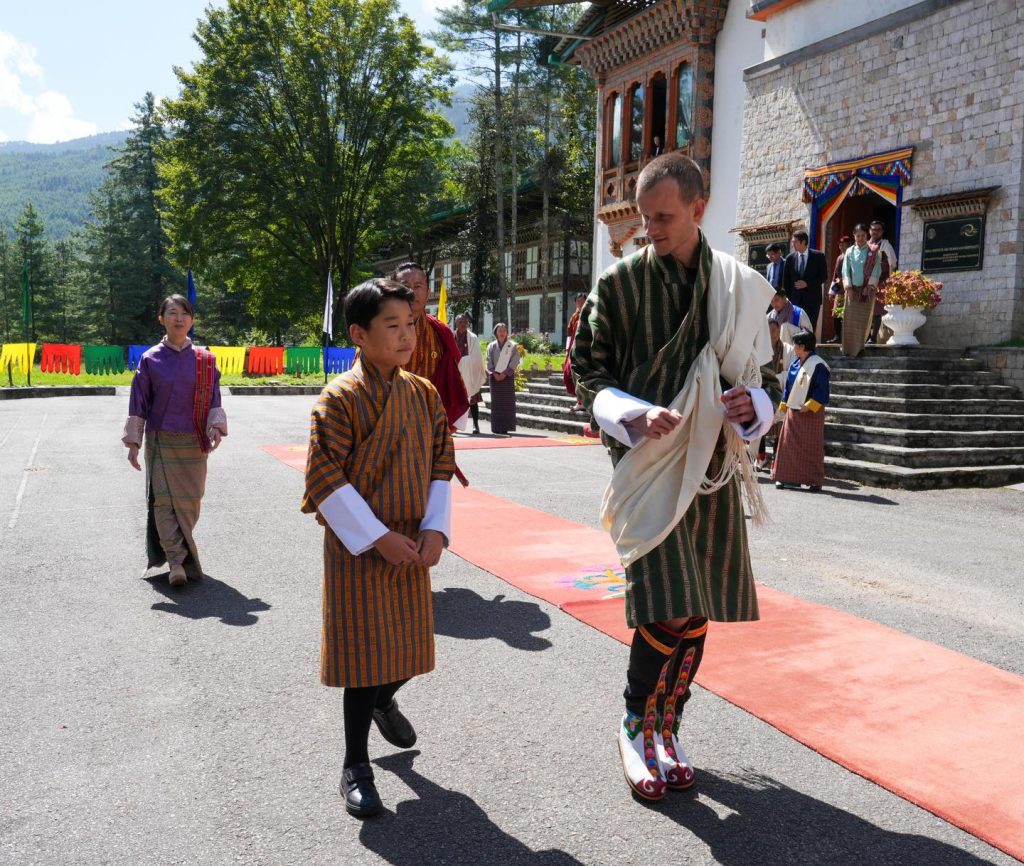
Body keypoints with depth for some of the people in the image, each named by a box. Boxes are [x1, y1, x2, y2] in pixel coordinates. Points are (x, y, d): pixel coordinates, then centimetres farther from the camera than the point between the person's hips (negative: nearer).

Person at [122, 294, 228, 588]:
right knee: (164, 500, -9)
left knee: (189, 502, 6)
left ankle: (177, 553, 25)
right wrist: (133, 442, 0)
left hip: (193, 443, 2)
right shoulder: (151, 359, -1)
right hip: (160, 441, -2)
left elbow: (213, 399, 6)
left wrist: (216, 426, -11)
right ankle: (176, 561, -8)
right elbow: (138, 404, 2)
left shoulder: (204, 359, 3)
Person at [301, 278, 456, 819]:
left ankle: (381, 700, 51)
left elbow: (442, 463, 7)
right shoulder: (340, 398, -14)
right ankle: (356, 767, 20)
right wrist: (378, 538, -17)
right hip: (358, 547, -5)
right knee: (364, 653, 2)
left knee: (410, 646, 16)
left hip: (411, 545, 6)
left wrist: (435, 530, -5)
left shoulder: (424, 393, 3)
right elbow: (324, 480, -16)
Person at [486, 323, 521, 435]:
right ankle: (497, 427, 2)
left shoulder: (512, 346, 4)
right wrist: (494, 373, -10)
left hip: (508, 376, -1)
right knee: (496, 402, 0)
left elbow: (515, 361, -3)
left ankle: (506, 427, -4)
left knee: (507, 401, -5)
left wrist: (505, 373, -11)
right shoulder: (491, 346, 8)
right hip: (495, 377, 1)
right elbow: (489, 362, 4)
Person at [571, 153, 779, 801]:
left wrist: (754, 404, -11)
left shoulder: (743, 289, 6)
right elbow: (588, 370, 0)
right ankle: (637, 727, 12)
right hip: (648, 462, -3)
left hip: (714, 467, 4)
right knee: (669, 608, -11)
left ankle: (666, 728, 28)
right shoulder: (619, 283, -1)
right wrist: (636, 414, -18)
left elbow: (767, 377, 12)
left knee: (698, 610, 9)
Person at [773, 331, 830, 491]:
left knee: (811, 447, -2)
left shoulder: (818, 365, -12)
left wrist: (809, 406, -21)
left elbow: (822, 389, -15)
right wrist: (784, 405, 12)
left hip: (811, 413, -7)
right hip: (793, 411, 7)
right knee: (790, 445, 7)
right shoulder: (795, 364, 10)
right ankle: (790, 477, 13)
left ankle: (815, 480, 6)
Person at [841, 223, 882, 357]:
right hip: (852, 289, 1)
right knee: (849, 318, -1)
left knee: (864, 318, -2)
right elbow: (845, 270, 3)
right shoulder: (849, 251, 7)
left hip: (867, 289, -1)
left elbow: (876, 270, -2)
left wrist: (869, 286, -11)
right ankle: (849, 347, 5)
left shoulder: (873, 252, 2)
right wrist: (848, 286, -7)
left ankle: (859, 346, 2)